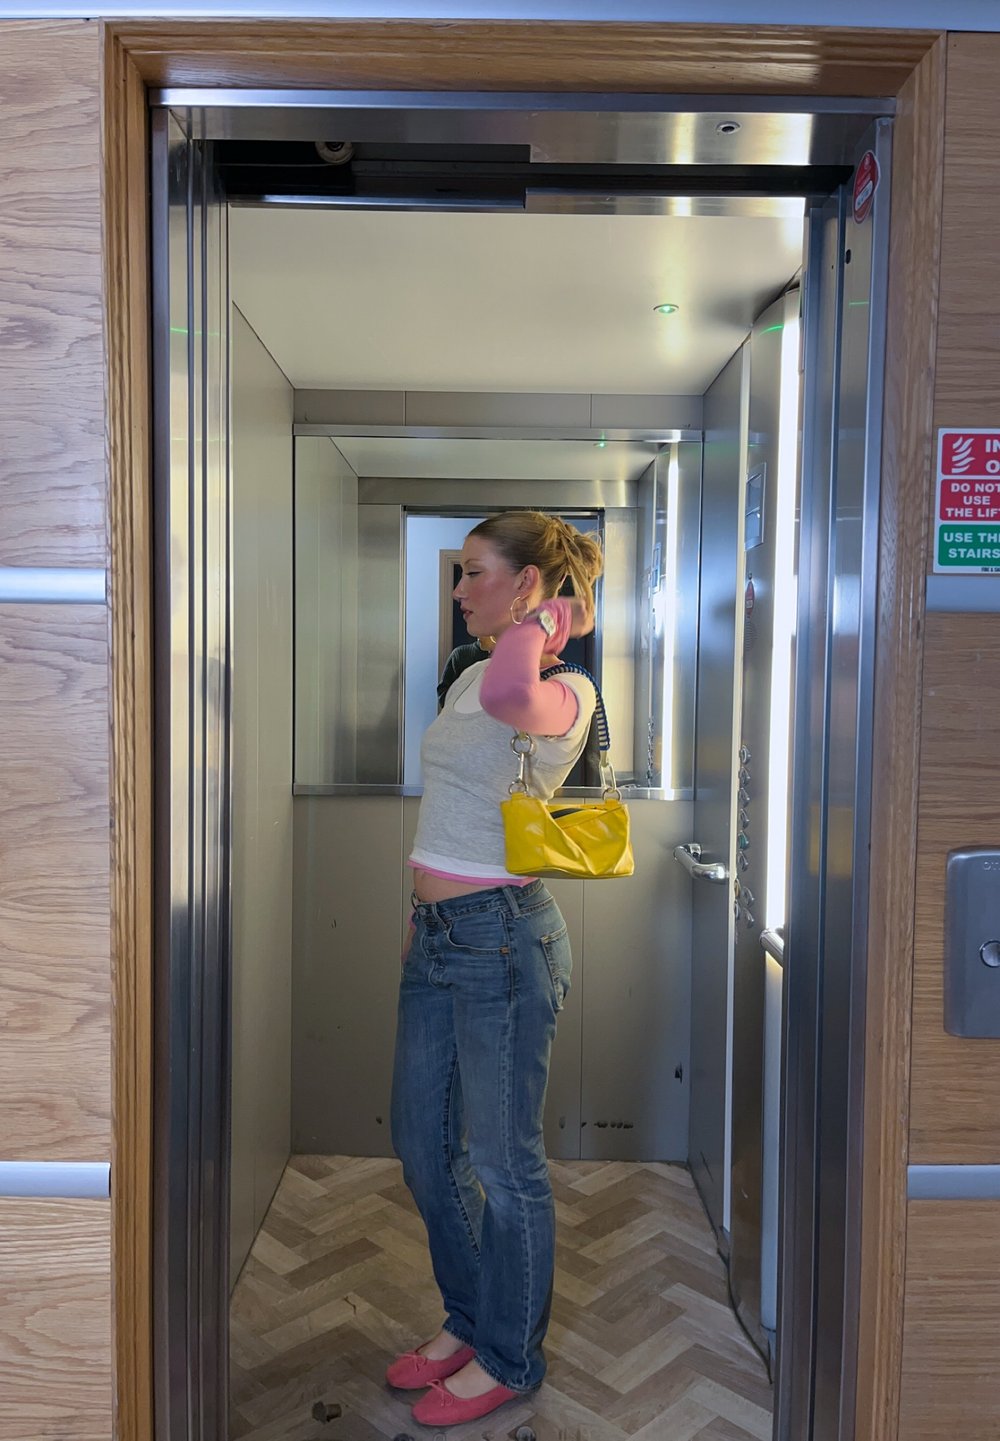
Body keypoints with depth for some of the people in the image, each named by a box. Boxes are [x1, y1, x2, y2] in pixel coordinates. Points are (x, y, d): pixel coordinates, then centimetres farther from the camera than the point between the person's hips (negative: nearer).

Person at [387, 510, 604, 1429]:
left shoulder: (566, 692, -14)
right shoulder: (470, 678, 12)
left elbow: (509, 695, -40)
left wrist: (541, 626, -21)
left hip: (502, 936, -9)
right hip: (436, 934, 9)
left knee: (502, 1161, 7)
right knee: (422, 1143, 19)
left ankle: (508, 1358, 31)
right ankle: (467, 1320, 41)